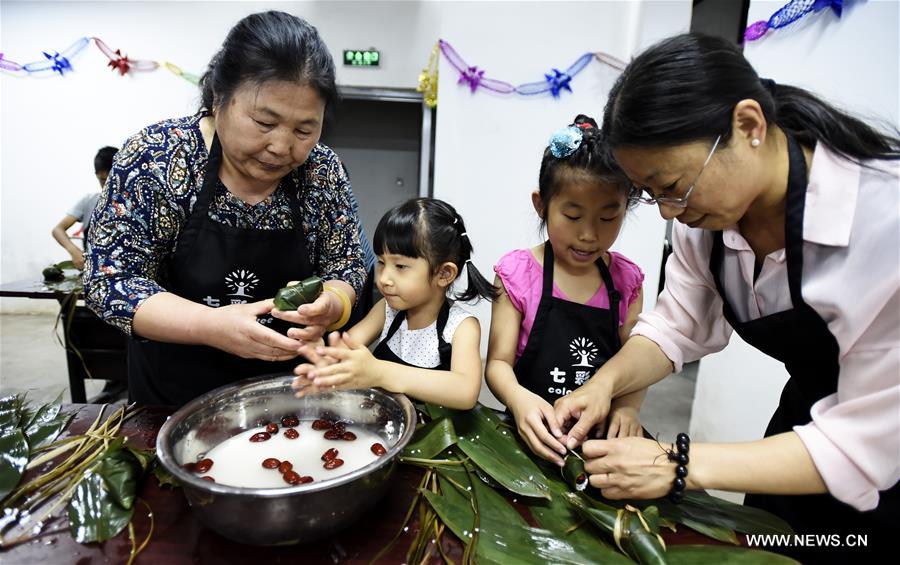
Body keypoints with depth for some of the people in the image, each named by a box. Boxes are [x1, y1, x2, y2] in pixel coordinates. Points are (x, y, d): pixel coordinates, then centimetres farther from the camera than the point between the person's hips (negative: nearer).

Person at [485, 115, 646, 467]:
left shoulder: (626, 279, 5)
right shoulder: (518, 272, -5)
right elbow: (499, 361, -7)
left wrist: (628, 406, -14)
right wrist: (518, 398, -28)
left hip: (603, 437, 4)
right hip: (536, 435, -4)